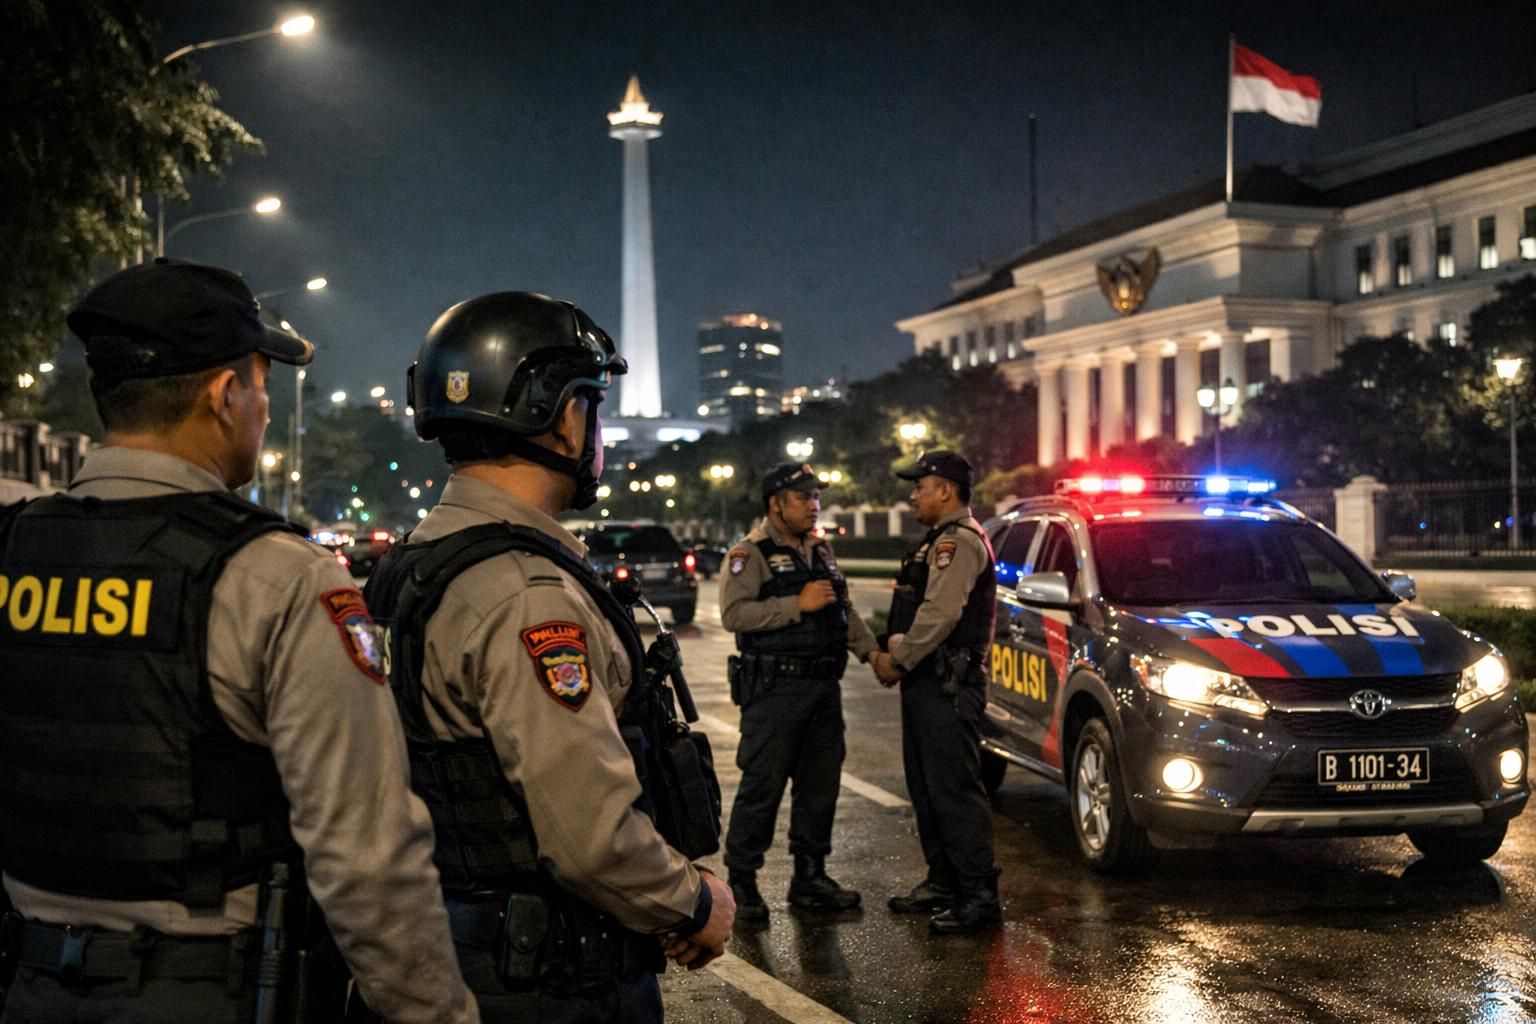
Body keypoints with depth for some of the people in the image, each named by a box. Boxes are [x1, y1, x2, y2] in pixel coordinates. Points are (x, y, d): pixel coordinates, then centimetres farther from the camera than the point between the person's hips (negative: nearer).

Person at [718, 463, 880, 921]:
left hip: (823, 687, 8)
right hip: (774, 689, -8)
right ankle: (741, 881, 6)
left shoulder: (821, 551, 17)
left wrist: (872, 651, 11)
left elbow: (845, 611, 25)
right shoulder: (750, 554, -8)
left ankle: (810, 875, 23)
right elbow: (733, 613, -21)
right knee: (762, 785, -4)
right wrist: (798, 604, -20)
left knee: (821, 783, 12)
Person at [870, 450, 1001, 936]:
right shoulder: (941, 540, 21)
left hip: (948, 685, -11)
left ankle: (979, 896, -7)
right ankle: (943, 882, 24)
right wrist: (894, 651, 6)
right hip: (928, 682, 11)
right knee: (926, 788, 15)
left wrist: (901, 659, -14)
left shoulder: (960, 541, -13)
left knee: (955, 789, -10)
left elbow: (941, 613, -23)